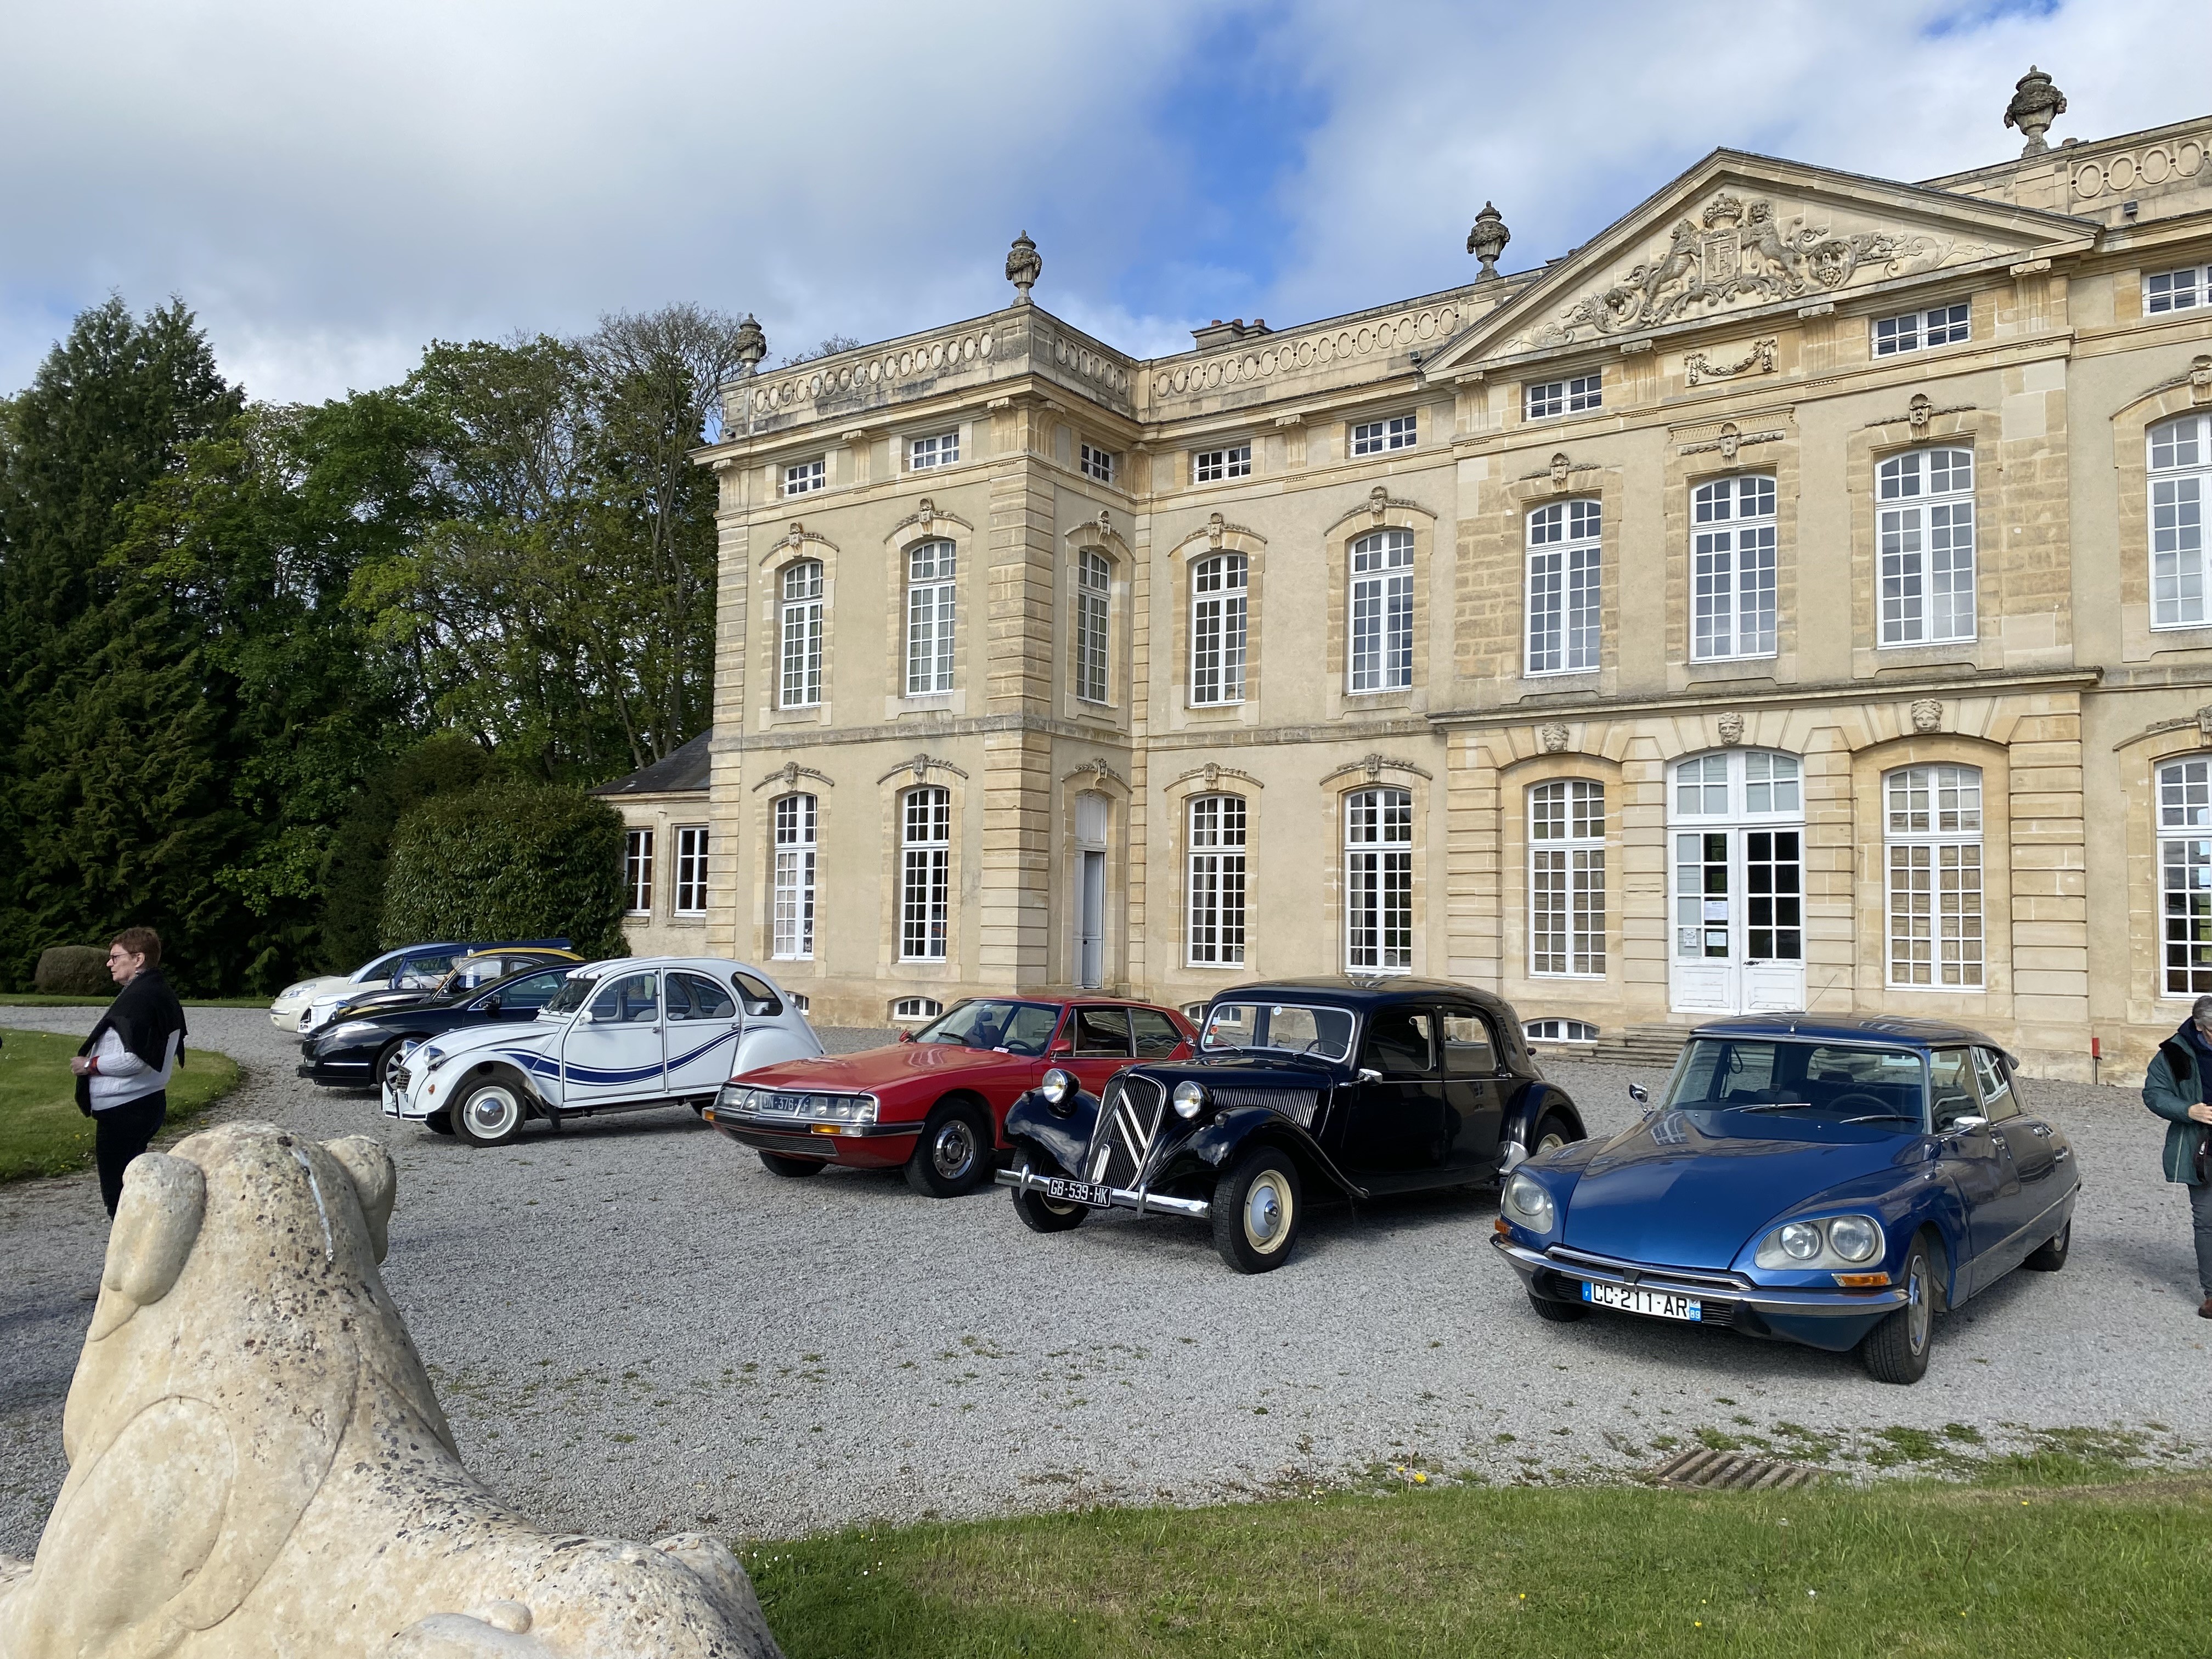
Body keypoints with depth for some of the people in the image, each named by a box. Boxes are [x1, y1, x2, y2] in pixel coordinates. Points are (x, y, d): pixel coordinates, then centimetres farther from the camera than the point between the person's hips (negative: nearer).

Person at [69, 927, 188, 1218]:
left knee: (116, 1192, -1)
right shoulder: (163, 994, 11)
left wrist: (90, 1065, -12)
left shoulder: (137, 999, -20)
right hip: (151, 1102, 10)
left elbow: (134, 1059, -26)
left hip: (122, 1110, -10)